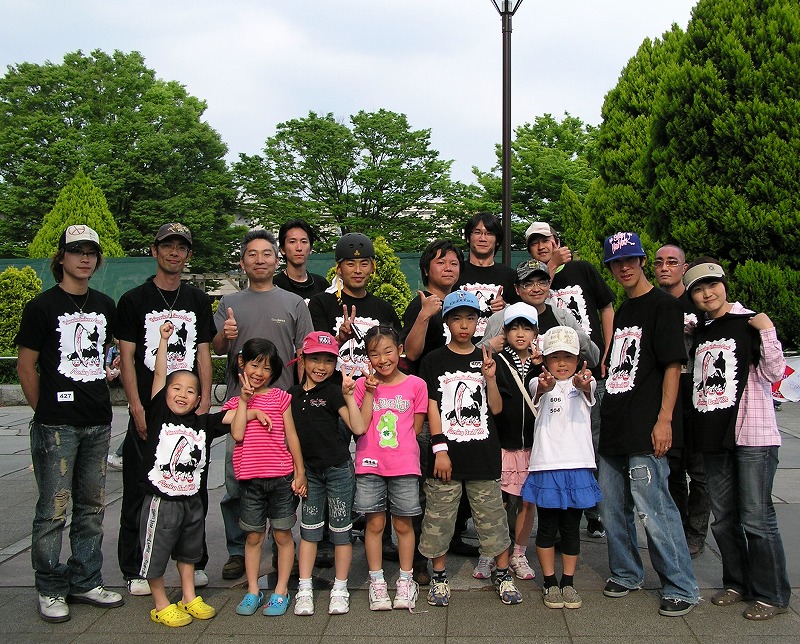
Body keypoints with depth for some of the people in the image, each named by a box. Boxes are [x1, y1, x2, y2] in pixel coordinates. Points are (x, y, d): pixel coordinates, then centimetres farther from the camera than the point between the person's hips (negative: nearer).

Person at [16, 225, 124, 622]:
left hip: (98, 424, 5)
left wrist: (96, 393, 14)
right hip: (56, 425, -5)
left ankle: (85, 582, 24)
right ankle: (50, 590, 13)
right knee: (53, 511, 0)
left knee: (91, 507, 12)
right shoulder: (42, 307, -3)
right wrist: (45, 411, 0)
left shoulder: (105, 306, 12)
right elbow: (26, 366, -2)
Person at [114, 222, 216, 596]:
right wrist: (138, 410, -9)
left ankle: (195, 563, 21)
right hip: (148, 412, -2)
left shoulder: (198, 301, 12)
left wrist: (205, 403, 1)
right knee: (140, 492, 2)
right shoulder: (134, 300, 3)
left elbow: (203, 354, 11)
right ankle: (135, 571, 14)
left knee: (193, 491, 7)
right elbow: (126, 358, -1)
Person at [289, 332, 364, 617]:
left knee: (341, 529, 5)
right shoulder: (293, 394, 5)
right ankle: (304, 590, 17)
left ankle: (340, 589, 16)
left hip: (338, 468, -4)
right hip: (309, 469, 4)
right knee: (309, 529, 9)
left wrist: (348, 395, -25)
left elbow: (359, 427, -17)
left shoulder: (333, 393, -8)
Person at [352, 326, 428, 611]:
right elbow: (359, 428, -7)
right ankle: (377, 581, 18)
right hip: (370, 465, 1)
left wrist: (395, 441, -2)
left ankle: (406, 580, 21)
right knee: (375, 523, 6)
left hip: (404, 465, 0)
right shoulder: (363, 385, 2)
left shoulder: (415, 385, 0)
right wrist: (370, 391, -10)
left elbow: (416, 428, 6)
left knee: (403, 524, 7)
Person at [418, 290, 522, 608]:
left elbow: (496, 408, 7)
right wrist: (440, 448, -9)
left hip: (484, 453, 2)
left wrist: (490, 377, -9)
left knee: (492, 515, 7)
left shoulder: (486, 359, 9)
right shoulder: (434, 361, 2)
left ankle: (503, 574, 21)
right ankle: (439, 577, 20)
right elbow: (431, 407, -2)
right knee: (439, 516, 4)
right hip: (446, 454, -1)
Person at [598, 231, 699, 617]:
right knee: (613, 509, 14)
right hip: (614, 427, 8)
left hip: (645, 430, -8)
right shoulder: (622, 313, 19)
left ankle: (681, 588, 5)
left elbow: (672, 365, -12)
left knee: (654, 510, -8)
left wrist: (664, 419, -18)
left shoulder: (663, 305, -5)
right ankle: (626, 574, 29)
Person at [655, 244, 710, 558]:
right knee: (672, 468, 11)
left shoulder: (699, 303, -2)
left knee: (699, 470, 2)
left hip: (697, 400, -3)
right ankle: (677, 530, 23)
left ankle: (695, 534, 13)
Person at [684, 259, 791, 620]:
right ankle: (737, 583, 27)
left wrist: (767, 331, -19)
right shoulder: (699, 332, 14)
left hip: (753, 436, -6)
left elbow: (774, 374, -11)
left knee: (756, 518, -5)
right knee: (723, 518, 12)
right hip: (714, 437, 6)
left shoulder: (750, 324, -3)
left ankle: (772, 594, 7)